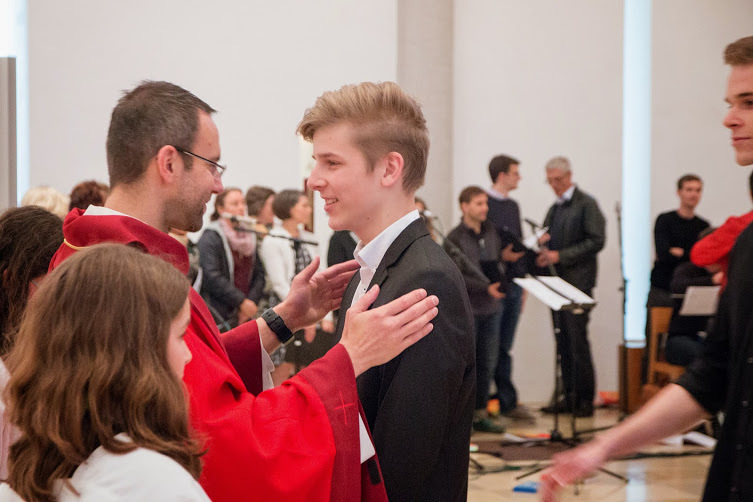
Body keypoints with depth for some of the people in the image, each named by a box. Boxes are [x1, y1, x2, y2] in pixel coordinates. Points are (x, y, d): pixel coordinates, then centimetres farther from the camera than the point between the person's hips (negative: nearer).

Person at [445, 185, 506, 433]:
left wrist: (499, 278, 1)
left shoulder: (491, 232, 10)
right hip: (466, 309, -6)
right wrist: (486, 288, -20)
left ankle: (480, 413, 17)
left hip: (491, 307, 6)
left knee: (486, 362, 9)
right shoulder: (455, 237, -9)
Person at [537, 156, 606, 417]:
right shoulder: (554, 209, 20)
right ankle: (570, 397, 12)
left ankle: (585, 399, -3)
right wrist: (543, 253, 2)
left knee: (577, 341, -9)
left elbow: (596, 241, -12)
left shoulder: (586, 204, -4)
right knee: (563, 343, 7)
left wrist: (559, 256, -16)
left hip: (577, 281, -8)